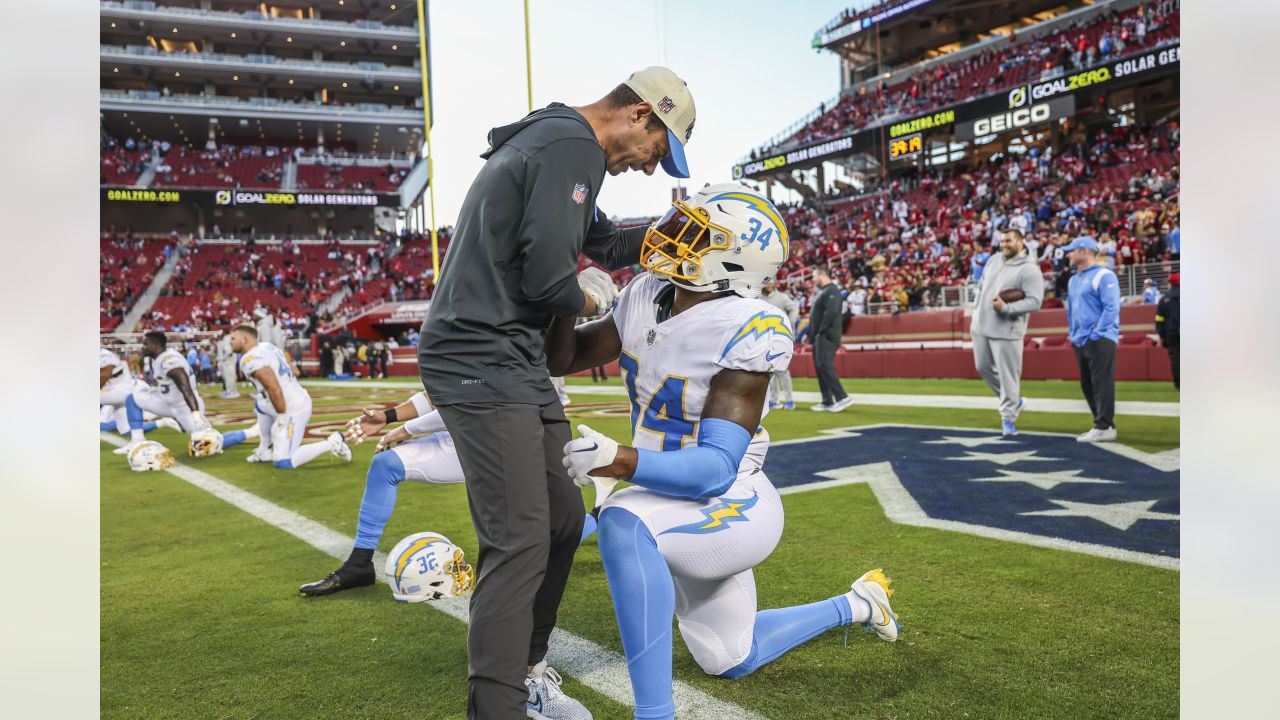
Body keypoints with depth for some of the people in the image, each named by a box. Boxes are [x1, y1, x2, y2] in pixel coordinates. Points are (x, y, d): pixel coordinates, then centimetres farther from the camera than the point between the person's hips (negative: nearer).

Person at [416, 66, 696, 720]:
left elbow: (608, 245, 29)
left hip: (518, 364, 11)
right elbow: (545, 274, -22)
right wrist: (588, 299, -1)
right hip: (483, 364, -11)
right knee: (521, 542, -11)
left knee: (562, 518, 14)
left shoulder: (552, 141, 21)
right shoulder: (575, 147, -13)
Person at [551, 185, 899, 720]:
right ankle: (858, 605, 49)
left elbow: (716, 468, -31)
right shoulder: (646, 297, -5)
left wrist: (617, 461, -45)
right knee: (733, 661, 25)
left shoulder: (746, 331, -26)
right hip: (679, 504, 8)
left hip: (732, 506, -8)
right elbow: (563, 358, 3)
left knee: (623, 526, -38)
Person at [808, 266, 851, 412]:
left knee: (825, 366, -16)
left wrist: (821, 330, -20)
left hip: (827, 336, -10)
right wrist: (810, 333, 16)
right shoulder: (821, 292, 21)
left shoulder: (832, 290, -11)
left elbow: (831, 312, -23)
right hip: (818, 337, 10)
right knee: (820, 367, 8)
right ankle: (827, 402, 11)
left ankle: (843, 398, -16)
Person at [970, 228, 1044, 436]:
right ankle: (1013, 400, 35)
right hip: (981, 326, 8)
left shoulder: (1030, 269, -13)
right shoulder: (994, 259, 10)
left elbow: (1034, 302, -19)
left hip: (1006, 331, -7)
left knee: (1008, 375, -4)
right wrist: (975, 314, 13)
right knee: (983, 367, 16)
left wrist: (1005, 308, -28)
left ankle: (1008, 417, 7)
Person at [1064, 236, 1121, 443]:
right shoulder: (1074, 279, 18)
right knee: (1087, 385, 10)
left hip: (1100, 340, -9)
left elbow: (1111, 307, -16)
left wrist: (1097, 333, -19)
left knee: (1102, 383, -9)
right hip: (1081, 341, 9)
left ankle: (1105, 427, -8)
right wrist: (1072, 333, 15)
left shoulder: (1104, 275, -8)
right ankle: (1102, 424, 18)